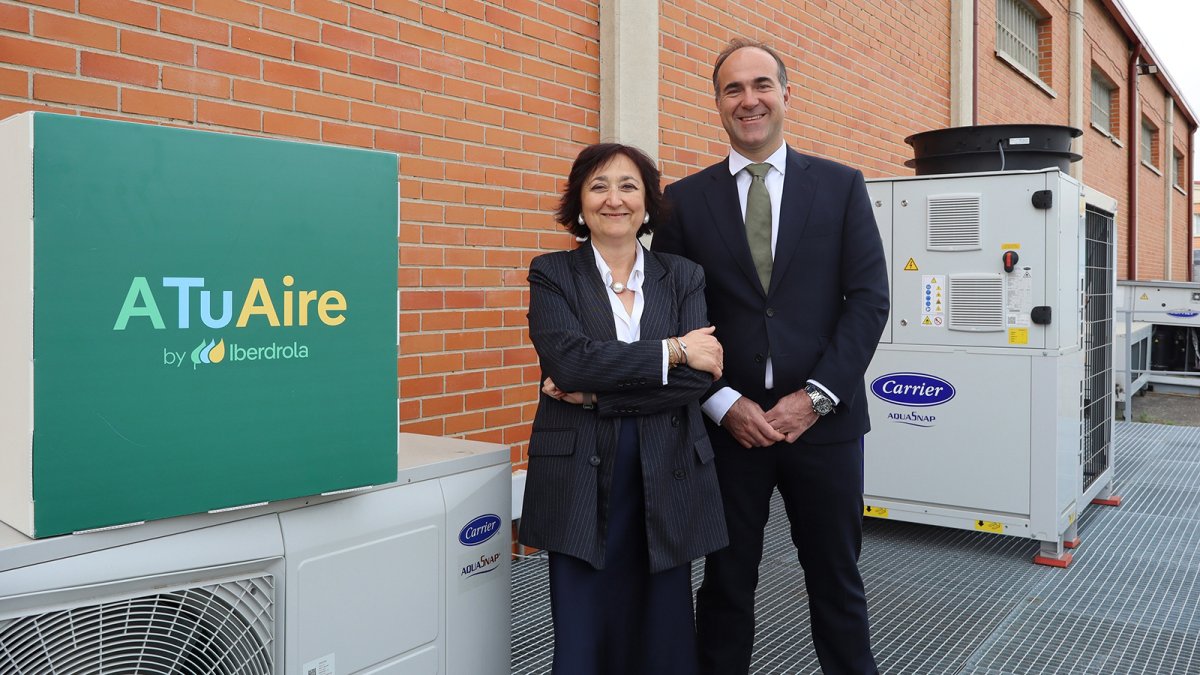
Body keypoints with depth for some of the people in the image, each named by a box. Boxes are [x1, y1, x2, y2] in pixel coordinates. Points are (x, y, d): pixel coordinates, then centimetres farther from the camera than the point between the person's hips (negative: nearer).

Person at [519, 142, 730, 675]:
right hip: (580, 484, -1)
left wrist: (597, 394, -12)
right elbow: (571, 359, -14)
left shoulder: (683, 277, 8)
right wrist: (671, 349, -11)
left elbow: (699, 376, -6)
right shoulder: (552, 274, 4)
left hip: (666, 482, 2)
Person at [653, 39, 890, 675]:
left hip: (823, 419, 0)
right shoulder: (685, 199, 4)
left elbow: (869, 298, -1)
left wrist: (815, 396, -10)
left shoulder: (841, 186, 5)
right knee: (726, 580, 12)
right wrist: (724, 404, -10)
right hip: (728, 423, 0)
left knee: (836, 576, 14)